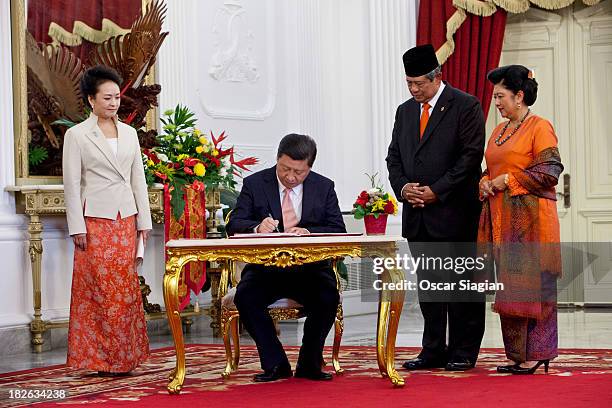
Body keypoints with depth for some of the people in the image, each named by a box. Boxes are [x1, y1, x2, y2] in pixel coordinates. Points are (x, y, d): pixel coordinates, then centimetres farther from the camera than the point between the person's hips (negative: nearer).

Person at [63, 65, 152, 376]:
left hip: (126, 220, 4)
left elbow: (138, 178, 14)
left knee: (126, 289, 5)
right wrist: (77, 228, -9)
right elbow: (71, 184, -4)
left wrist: (144, 220, 9)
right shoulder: (77, 135, -2)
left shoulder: (129, 133, 12)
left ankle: (124, 356, 13)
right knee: (100, 289, -3)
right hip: (95, 221, -4)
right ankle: (100, 358, 5)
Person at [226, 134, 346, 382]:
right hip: (265, 268, 0)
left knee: (328, 297, -29)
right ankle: (276, 364, -14)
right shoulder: (254, 184, 4)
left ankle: (309, 364, -7)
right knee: (245, 296, -29)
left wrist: (308, 232, -19)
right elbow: (234, 225, -3)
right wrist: (257, 228, -26)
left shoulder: (324, 187, 7)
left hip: (310, 268, 0)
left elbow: (338, 231, 1)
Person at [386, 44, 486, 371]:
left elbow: (471, 156, -11)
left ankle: (463, 353, 5)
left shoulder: (466, 107, -4)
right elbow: (394, 156, 17)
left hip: (454, 213, -6)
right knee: (427, 284, 9)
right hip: (417, 216, 6)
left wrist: (436, 191, -15)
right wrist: (402, 187, -2)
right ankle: (433, 350, 16)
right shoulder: (405, 111, 17)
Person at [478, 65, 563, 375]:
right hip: (502, 220, 8)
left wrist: (508, 180, -13)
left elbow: (550, 171, -14)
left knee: (532, 284, -6)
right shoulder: (499, 131, 17)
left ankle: (536, 353, 0)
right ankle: (517, 355, 12)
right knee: (509, 287, 7)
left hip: (531, 219, -8)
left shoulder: (540, 127, -6)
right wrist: (485, 183, 3)